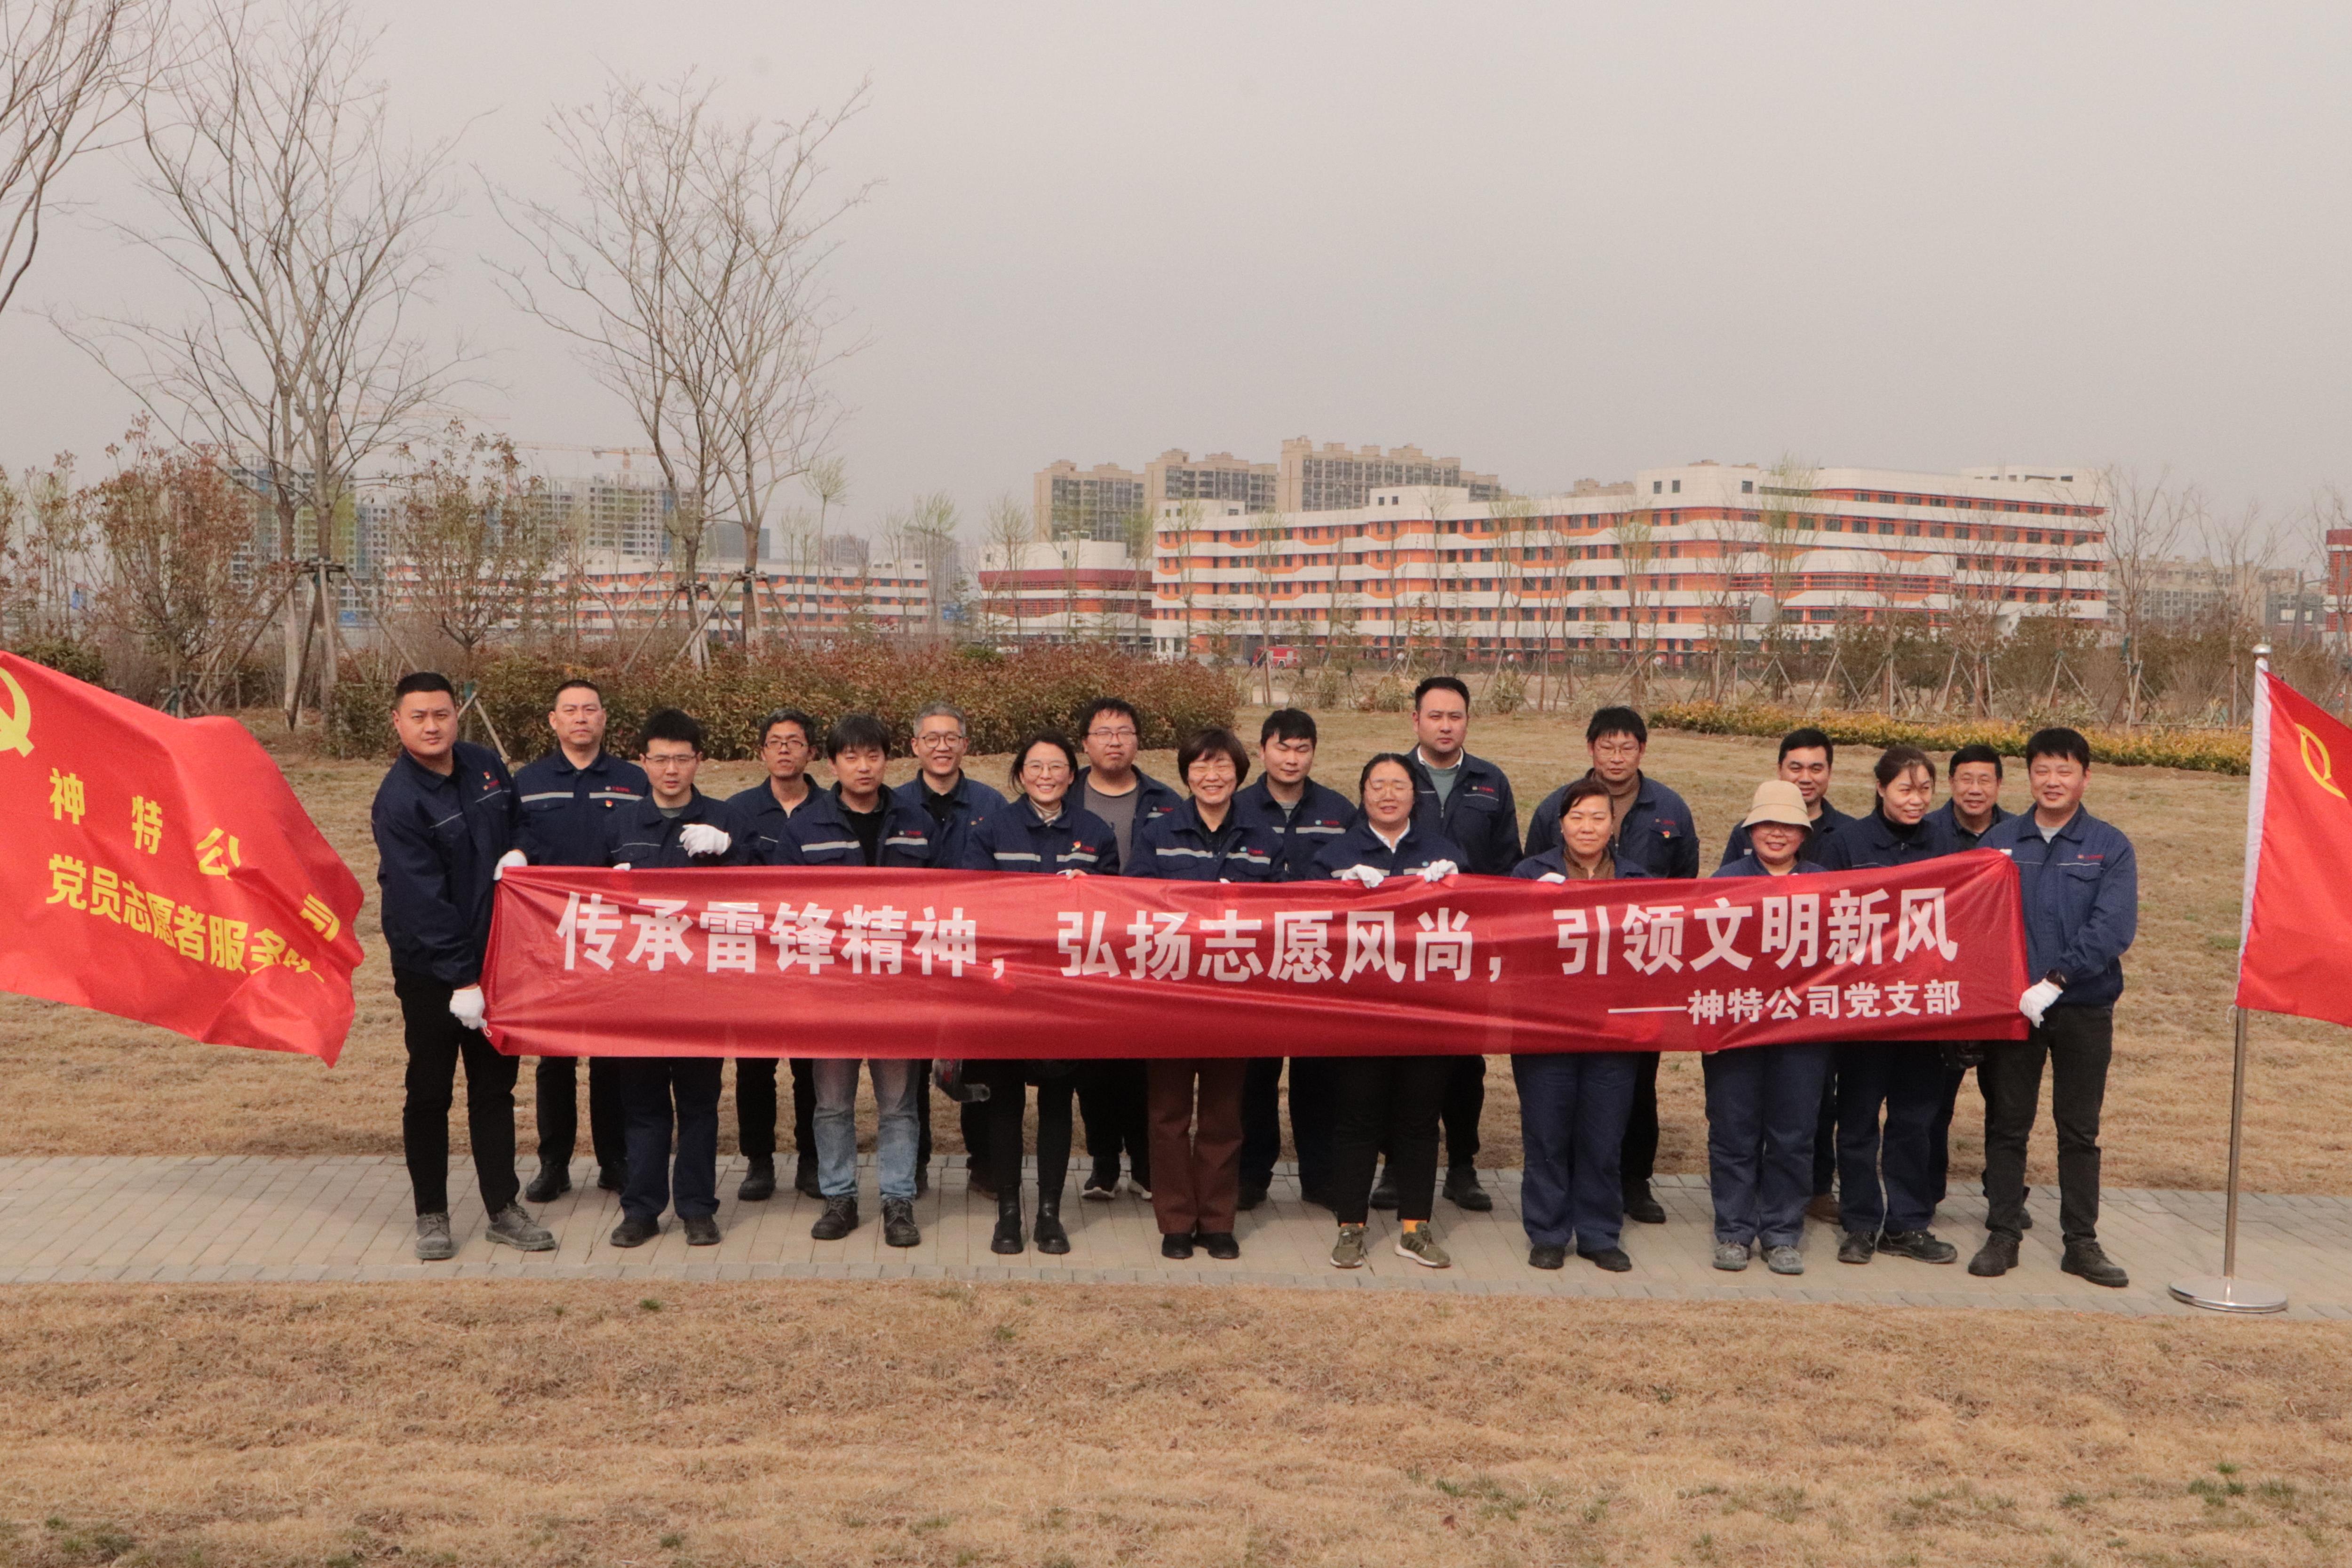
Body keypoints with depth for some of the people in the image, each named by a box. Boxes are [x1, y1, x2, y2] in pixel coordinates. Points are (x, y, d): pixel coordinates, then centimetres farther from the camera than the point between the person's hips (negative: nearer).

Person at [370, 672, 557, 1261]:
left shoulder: (485, 766, 2)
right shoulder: (398, 800, -17)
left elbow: (518, 818, 21)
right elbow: (422, 900, -21)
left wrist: (516, 851, -2)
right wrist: (461, 980, -24)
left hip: (493, 958, 6)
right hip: (429, 970, -5)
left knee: (495, 1086, 11)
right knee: (429, 1093, 5)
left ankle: (504, 1207, 19)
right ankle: (432, 1214, 18)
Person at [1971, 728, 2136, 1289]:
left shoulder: (2110, 847, 1)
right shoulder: (1999, 840, 5)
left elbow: (2113, 928, -11)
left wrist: (2055, 980, -21)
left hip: (2084, 1007, -1)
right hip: (2010, 1006, 1)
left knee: (2080, 1131, 8)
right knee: (2007, 1124, 6)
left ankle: (2082, 1242, 16)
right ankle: (2002, 1236, 15)